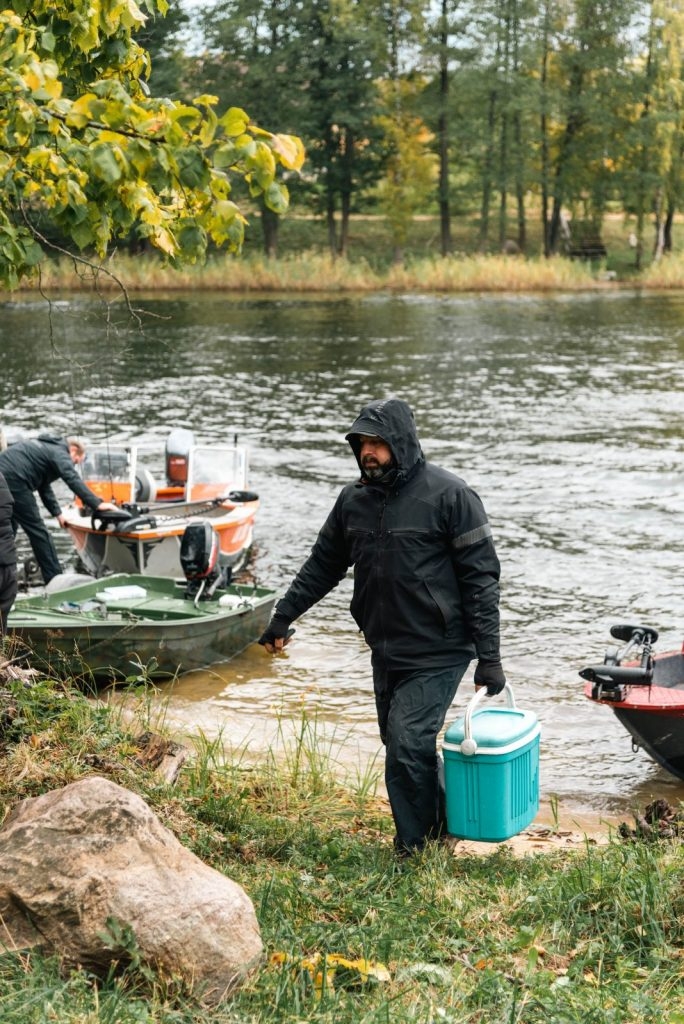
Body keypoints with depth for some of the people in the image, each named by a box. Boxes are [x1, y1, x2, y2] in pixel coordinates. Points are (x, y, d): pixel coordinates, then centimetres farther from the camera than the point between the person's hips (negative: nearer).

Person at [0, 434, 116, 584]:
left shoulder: (46, 449, 29)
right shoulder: (59, 453, 0)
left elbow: (44, 487, 34)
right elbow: (73, 480, -16)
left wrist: (57, 513, 31)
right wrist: (97, 504, -20)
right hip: (13, 480, -9)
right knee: (37, 531, -1)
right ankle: (55, 580, 3)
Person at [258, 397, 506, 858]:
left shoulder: (449, 495, -11)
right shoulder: (354, 500, 8)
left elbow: (481, 576, -11)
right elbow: (323, 565, 20)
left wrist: (489, 657, -14)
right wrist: (282, 617, 17)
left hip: (437, 652, -7)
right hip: (385, 652, 7)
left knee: (408, 749, -12)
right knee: (404, 749, 12)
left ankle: (415, 854, 3)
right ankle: (445, 828, 30)